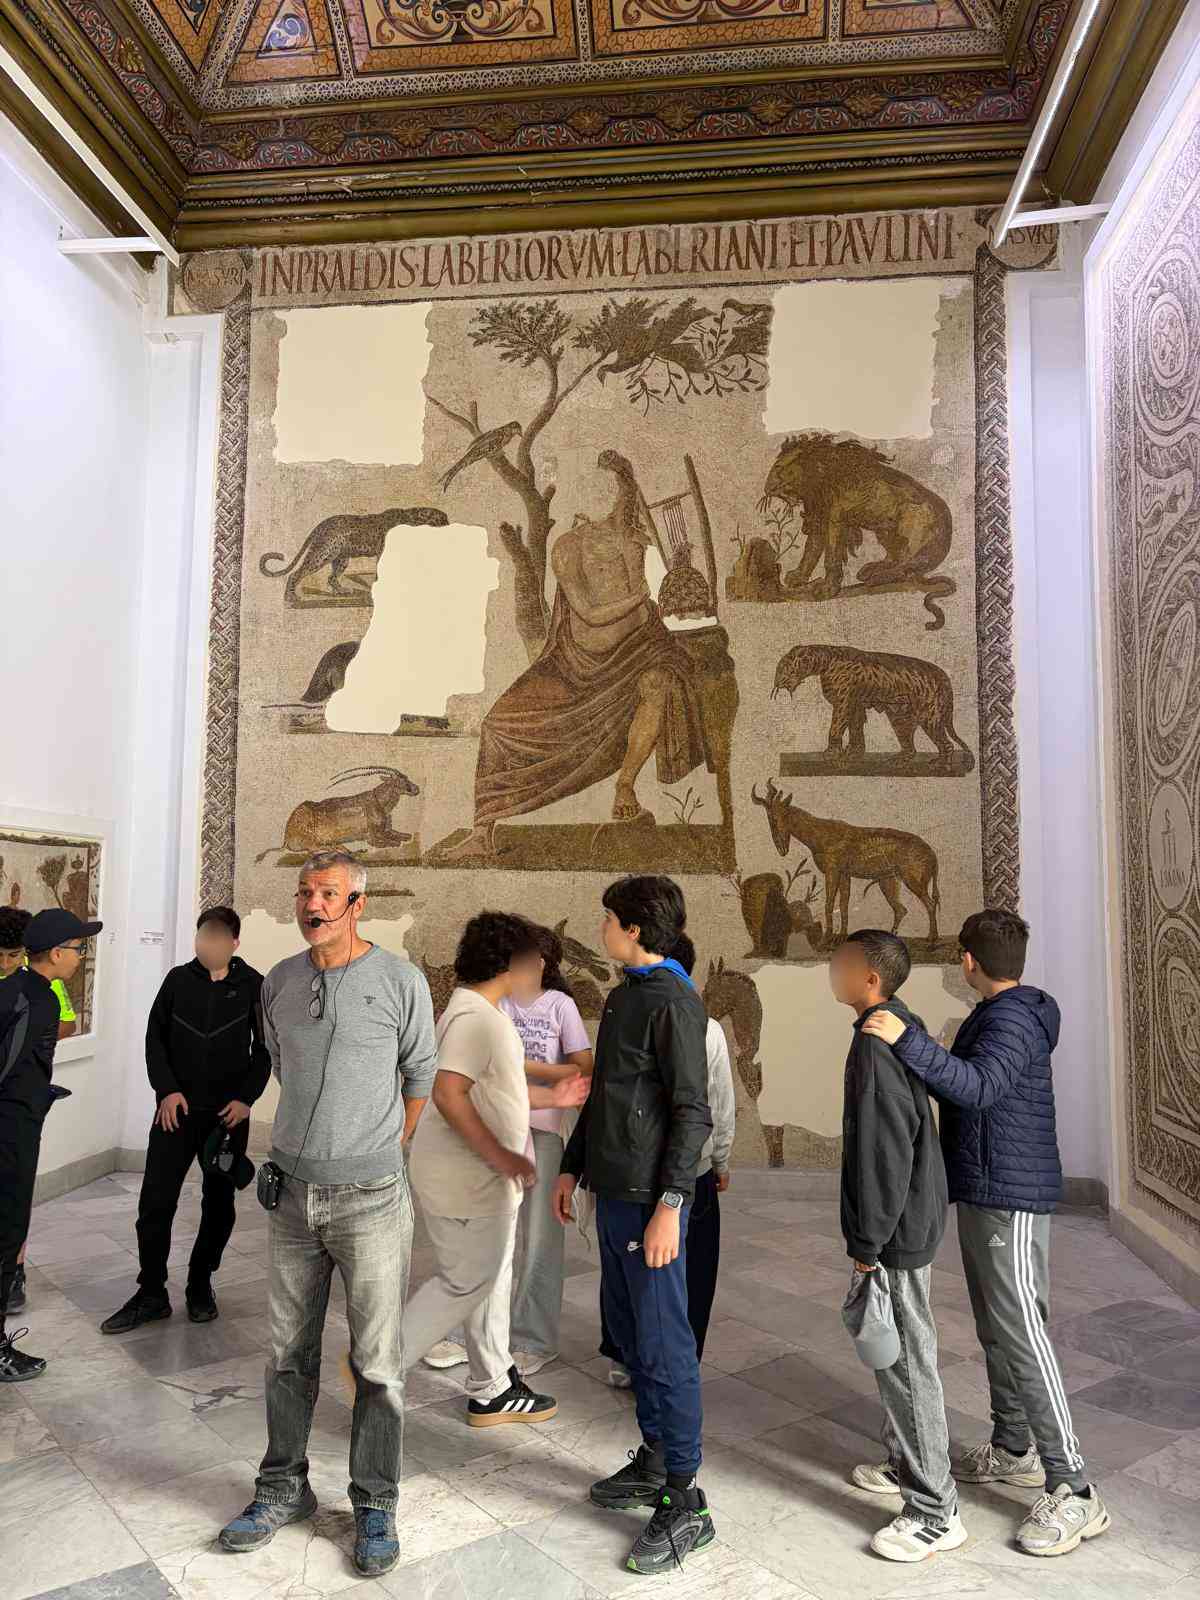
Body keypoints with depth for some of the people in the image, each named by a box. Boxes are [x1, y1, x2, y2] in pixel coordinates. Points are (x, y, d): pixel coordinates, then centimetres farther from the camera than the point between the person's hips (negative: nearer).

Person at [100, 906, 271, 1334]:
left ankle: (200, 1286, 26)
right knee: (155, 1202, 0)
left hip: (227, 1114, -1)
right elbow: (155, 1037, 5)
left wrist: (246, 1097, -9)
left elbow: (264, 1049, 1)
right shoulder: (178, 979, 2)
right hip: (177, 1109, 1)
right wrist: (166, 1089, -6)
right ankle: (151, 1294, 14)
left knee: (219, 1204, 9)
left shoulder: (253, 986, -3)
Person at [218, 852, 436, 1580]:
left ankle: (376, 1506, 24)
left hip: (371, 1196, -4)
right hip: (293, 1192, 4)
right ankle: (284, 1489, 35)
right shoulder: (278, 983, 3)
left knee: (377, 1361, 6)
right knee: (290, 1353, 17)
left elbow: (420, 1077, 2)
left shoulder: (401, 981, -11)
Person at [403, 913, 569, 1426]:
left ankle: (493, 1391, 30)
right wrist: (501, 1156, -27)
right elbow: (448, 1094, -31)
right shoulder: (475, 1017, -23)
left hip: (483, 1177, 11)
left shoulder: (481, 1011, 11)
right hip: (465, 1179, -11)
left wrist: (550, 1097, 24)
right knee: (466, 1282, 1)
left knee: (490, 1281, 17)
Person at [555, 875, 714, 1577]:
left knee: (663, 1343, -1)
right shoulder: (624, 995, 13)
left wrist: (669, 1206, -23)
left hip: (650, 1198, -9)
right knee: (627, 1327, 19)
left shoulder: (673, 1001, -16)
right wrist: (573, 1167, 20)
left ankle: (686, 1503, 12)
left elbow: (693, 1112, -19)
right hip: (613, 1189, 10)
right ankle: (652, 1464, 34)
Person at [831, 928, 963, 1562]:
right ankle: (906, 1465, 39)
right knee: (898, 1355, 22)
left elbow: (883, 1152, -25)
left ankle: (935, 1513, 15)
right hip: (912, 1219, 10)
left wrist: (866, 1244, -17)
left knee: (905, 1362, 2)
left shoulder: (876, 1045, -24)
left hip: (895, 1230, -10)